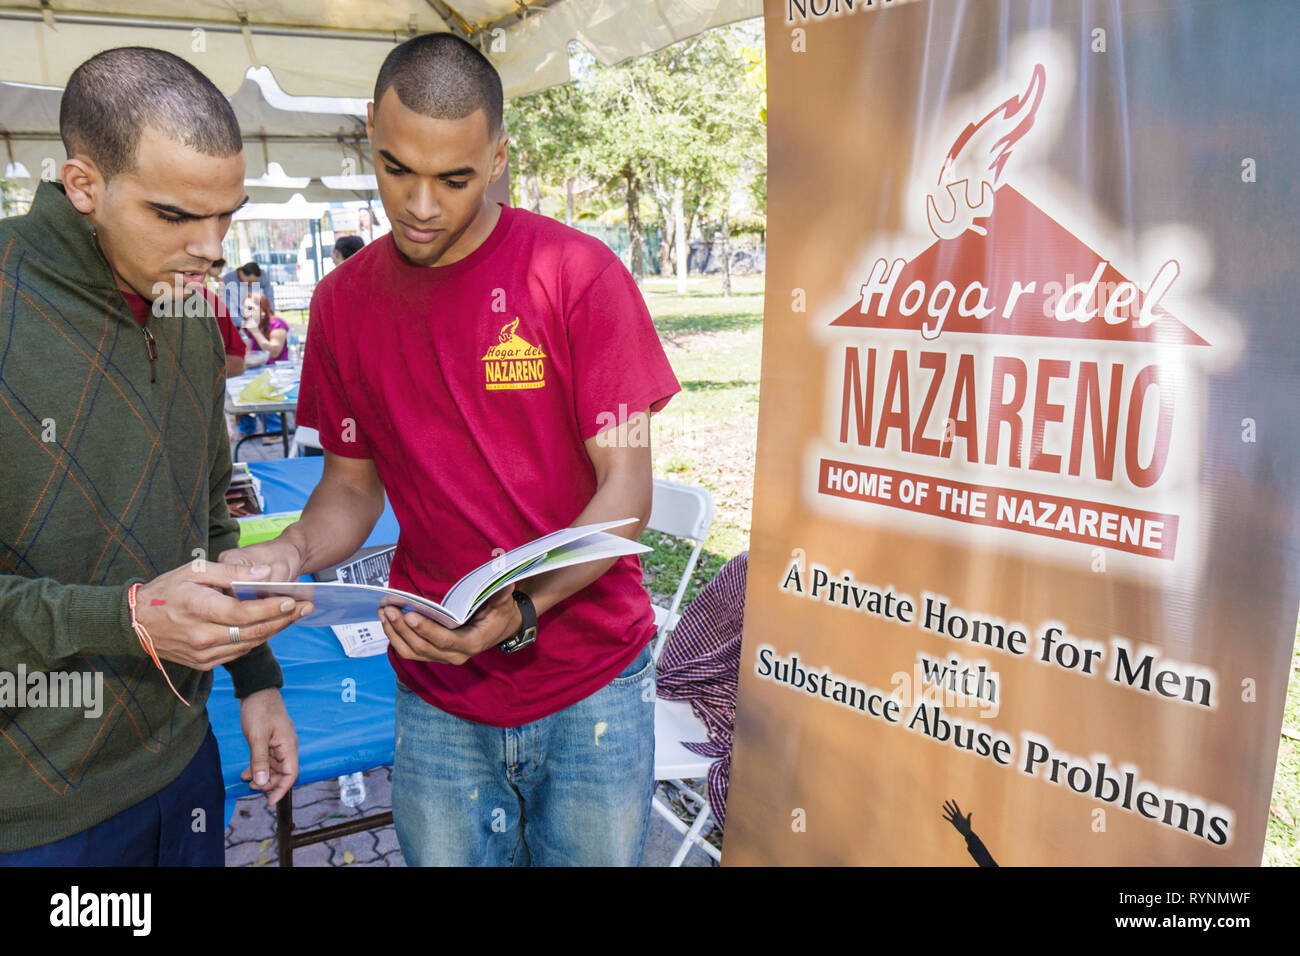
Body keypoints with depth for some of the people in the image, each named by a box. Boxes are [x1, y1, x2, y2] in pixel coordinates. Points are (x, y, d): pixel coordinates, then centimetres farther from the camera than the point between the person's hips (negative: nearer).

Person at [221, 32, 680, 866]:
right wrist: (291, 552, -13)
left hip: (592, 687, -2)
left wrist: (519, 611, -27)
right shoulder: (345, 301, 1)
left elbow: (626, 488, -13)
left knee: (594, 854, 15)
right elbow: (352, 485, 8)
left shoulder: (579, 273, -12)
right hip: (437, 696, 3)